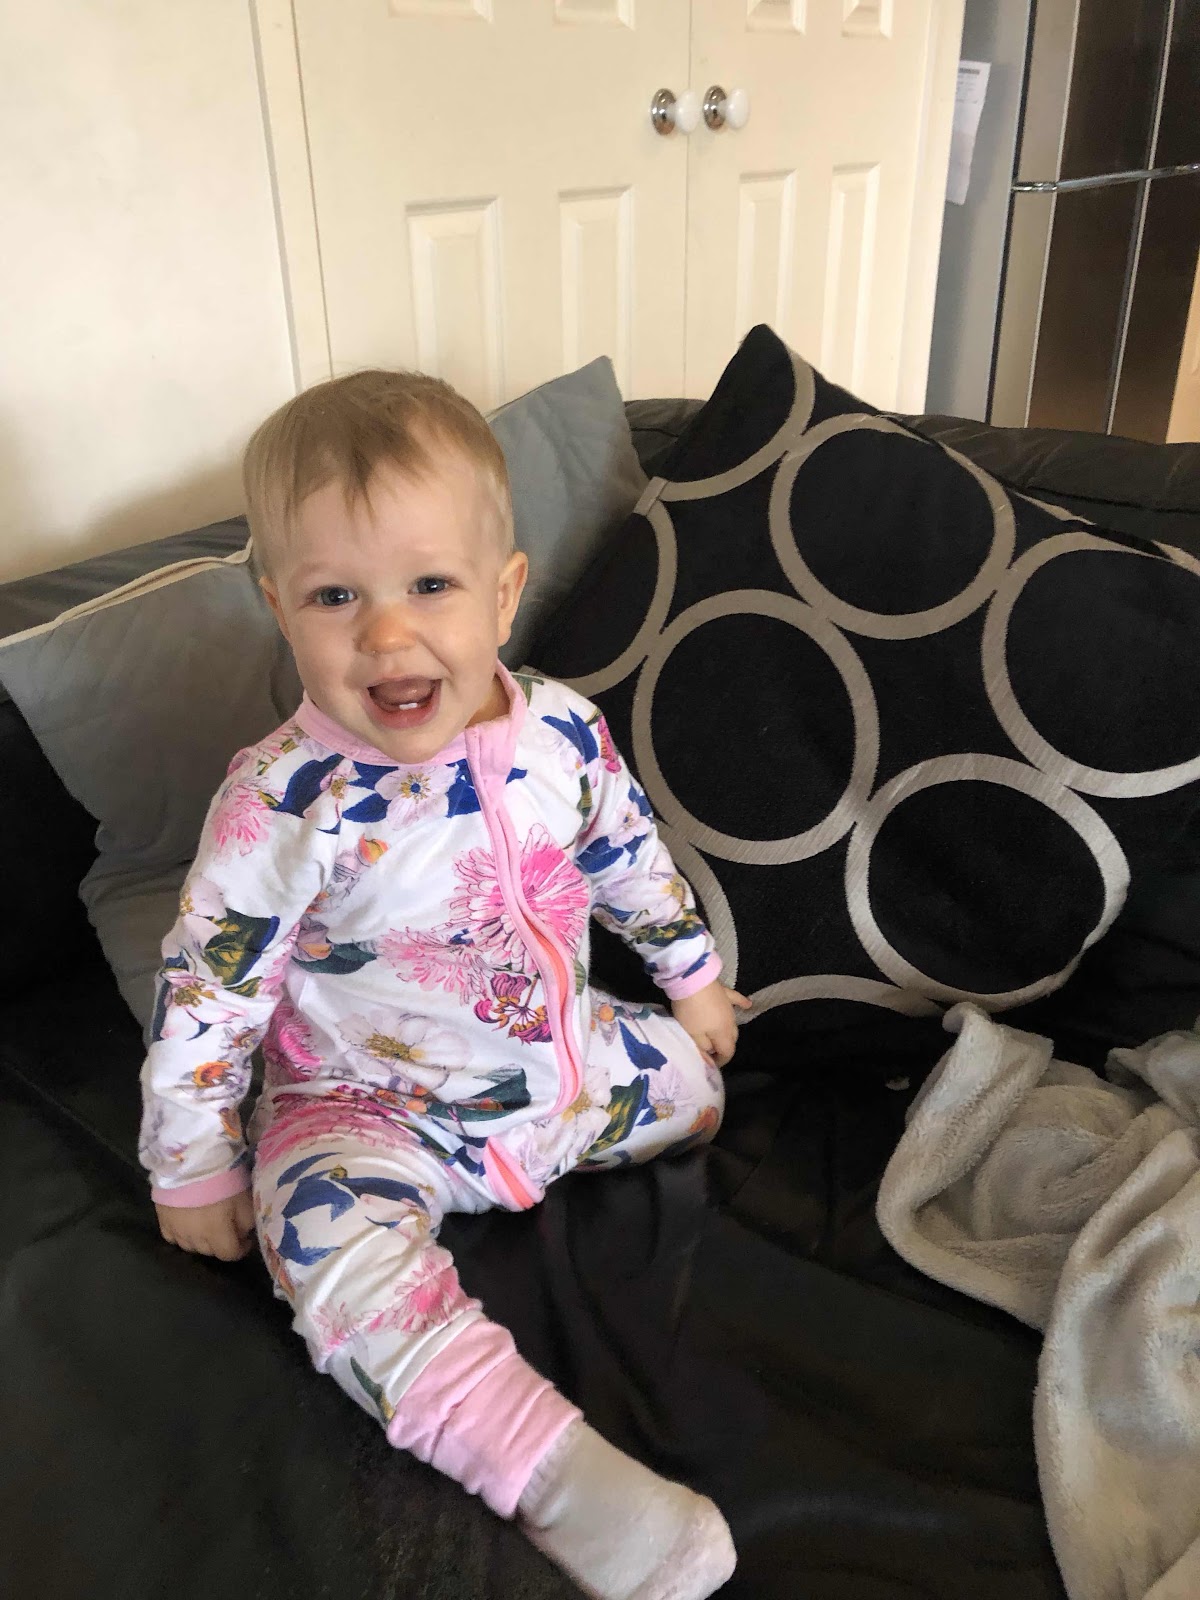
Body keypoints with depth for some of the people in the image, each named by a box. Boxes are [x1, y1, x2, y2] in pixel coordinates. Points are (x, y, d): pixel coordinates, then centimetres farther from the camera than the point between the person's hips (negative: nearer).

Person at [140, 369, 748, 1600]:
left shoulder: (562, 734, -14)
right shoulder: (286, 805, -26)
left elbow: (629, 858, 6)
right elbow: (204, 992, -17)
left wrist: (691, 976, 17)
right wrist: (193, 1174, -8)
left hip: (560, 1062, 5)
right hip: (369, 1111, -4)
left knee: (697, 1083, 8)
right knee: (333, 1238, -30)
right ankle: (551, 1472, -26)